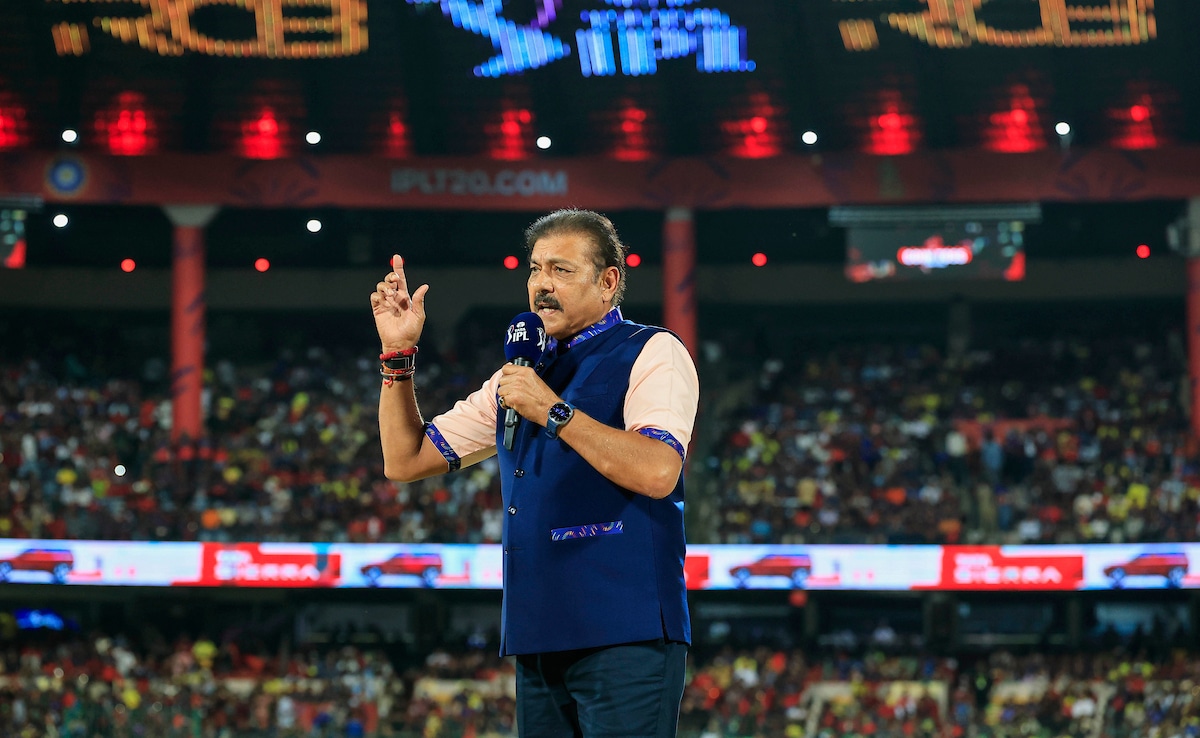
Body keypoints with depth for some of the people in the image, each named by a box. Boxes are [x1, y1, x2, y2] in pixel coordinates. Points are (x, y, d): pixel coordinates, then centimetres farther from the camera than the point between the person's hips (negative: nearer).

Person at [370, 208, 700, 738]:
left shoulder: (651, 353, 0)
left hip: (624, 635, -7)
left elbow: (657, 472, -17)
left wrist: (552, 410, -16)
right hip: (539, 640, 7)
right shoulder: (519, 375, 21)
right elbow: (405, 461, 21)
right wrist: (398, 353, 11)